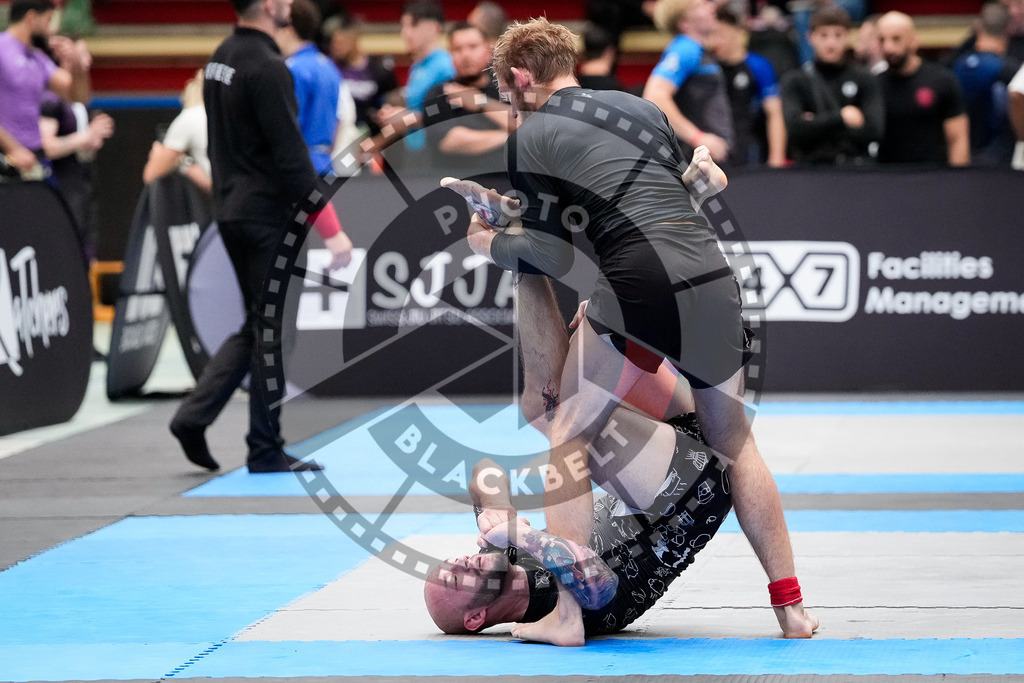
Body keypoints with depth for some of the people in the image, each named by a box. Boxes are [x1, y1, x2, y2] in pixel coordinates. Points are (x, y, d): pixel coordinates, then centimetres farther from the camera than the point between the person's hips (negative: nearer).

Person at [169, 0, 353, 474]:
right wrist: (331, 230, -17)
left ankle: (194, 417, 7)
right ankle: (266, 450, 7)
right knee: (271, 330, 1)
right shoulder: (266, 68, -18)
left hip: (231, 212, 9)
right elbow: (291, 158, -20)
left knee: (257, 327, 16)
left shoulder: (221, 58, 10)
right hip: (266, 216, -9)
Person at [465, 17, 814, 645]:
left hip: (640, 288, -5)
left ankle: (564, 613, -1)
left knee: (569, 440, 7)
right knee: (734, 444, 18)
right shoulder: (644, 107, 22)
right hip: (715, 280, 5)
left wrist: (487, 243, 20)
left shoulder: (531, 136, 7)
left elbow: (552, 256, 3)